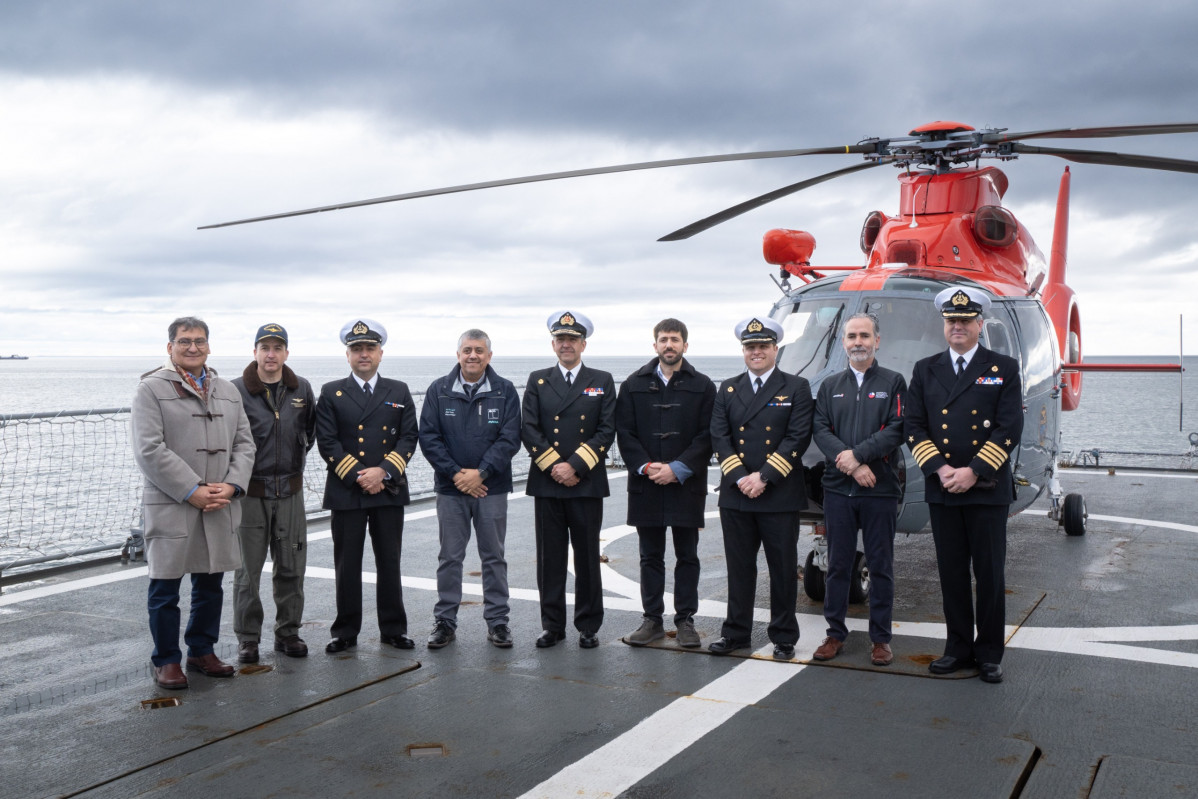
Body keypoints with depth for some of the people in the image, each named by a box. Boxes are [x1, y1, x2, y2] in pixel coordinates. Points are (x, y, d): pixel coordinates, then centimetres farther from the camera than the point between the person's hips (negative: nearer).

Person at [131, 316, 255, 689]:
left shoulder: (228, 391, 14)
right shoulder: (152, 389, -3)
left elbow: (244, 444, 11)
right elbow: (150, 450, -12)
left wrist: (231, 486, -6)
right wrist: (192, 491, -16)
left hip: (219, 506, 5)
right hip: (171, 506, -5)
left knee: (210, 586, 13)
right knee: (165, 589, 4)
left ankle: (202, 652, 28)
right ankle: (166, 660, 17)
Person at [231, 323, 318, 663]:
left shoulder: (302, 389, 5)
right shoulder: (236, 390, -7)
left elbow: (311, 431, 20)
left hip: (290, 491, 3)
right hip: (250, 492, -3)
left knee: (291, 568, 9)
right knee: (247, 570, 4)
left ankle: (288, 632, 22)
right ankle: (247, 638, 16)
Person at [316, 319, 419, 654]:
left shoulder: (399, 391, 9)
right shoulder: (331, 393, 5)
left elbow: (409, 437, 2)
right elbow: (327, 442, -3)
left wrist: (384, 471, -12)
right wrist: (357, 476, -13)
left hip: (389, 491, 1)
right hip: (346, 492, -1)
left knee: (389, 563, 7)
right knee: (347, 565, 4)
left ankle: (393, 629, 17)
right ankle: (346, 632, 15)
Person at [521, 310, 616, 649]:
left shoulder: (602, 382, 7)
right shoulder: (538, 381, 10)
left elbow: (607, 431, -2)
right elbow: (528, 429, 2)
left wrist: (575, 467, -12)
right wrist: (554, 466, -10)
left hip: (587, 484, -1)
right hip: (546, 483, 1)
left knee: (587, 556, 5)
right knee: (550, 557, 5)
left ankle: (588, 626, 15)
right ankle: (552, 625, 15)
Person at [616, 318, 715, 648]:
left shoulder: (702, 386, 3)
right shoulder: (634, 385, 7)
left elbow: (707, 435, -2)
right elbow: (624, 432, 3)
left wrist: (677, 469, -12)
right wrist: (645, 466, -10)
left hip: (686, 485, -1)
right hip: (646, 485, 1)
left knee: (687, 556, 6)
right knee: (650, 556, 8)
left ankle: (685, 621, 15)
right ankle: (652, 620, 17)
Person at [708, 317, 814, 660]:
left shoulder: (797, 388, 3)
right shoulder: (727, 390, 12)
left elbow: (798, 438, -7)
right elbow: (719, 438, 4)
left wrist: (764, 477, -14)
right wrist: (740, 478, -9)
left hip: (780, 496, -3)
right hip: (736, 495, 3)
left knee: (783, 569, 4)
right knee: (739, 567, 10)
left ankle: (784, 637, 15)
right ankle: (736, 632, 21)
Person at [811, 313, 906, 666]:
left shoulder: (893, 382, 5)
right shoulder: (830, 386, 13)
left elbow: (898, 429, -6)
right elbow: (820, 430, 2)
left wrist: (857, 454, -16)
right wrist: (853, 465, -12)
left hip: (881, 490, -2)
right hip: (837, 489, 2)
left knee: (881, 566, 4)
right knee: (837, 565, 7)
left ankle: (880, 638, 13)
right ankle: (835, 633, 17)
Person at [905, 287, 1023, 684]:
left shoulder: (1004, 368, 2)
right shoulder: (925, 370, 10)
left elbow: (1010, 428, -5)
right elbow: (913, 427, 4)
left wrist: (973, 472, -14)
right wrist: (939, 470, -10)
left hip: (988, 489, -2)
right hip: (941, 489, 2)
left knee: (990, 573, 3)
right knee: (952, 573, 8)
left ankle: (989, 653, 15)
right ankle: (959, 647, 19)